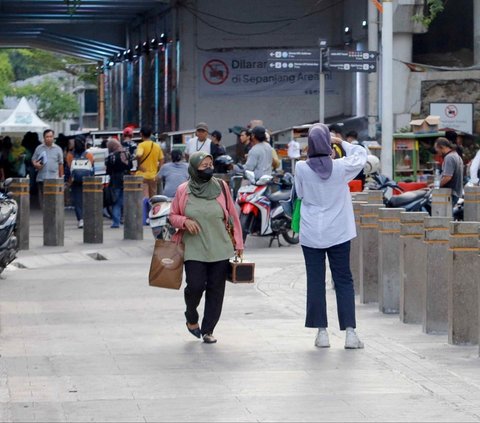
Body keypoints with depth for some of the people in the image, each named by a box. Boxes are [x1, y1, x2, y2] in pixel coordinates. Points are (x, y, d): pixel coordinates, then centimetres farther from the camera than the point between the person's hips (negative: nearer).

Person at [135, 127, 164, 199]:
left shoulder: (141, 145, -9)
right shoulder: (157, 146, 7)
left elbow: (139, 155, -28)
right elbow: (161, 160, 9)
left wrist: (139, 165, -13)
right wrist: (157, 172, 12)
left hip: (142, 175, -5)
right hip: (153, 176, 5)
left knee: (144, 198, -8)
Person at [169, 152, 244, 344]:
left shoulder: (221, 187, 3)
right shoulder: (183, 190, 2)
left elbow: (232, 215, 8)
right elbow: (173, 216, 11)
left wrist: (238, 242, 6)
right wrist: (184, 221, -11)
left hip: (220, 249, 1)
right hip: (194, 249, -1)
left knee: (215, 290, 0)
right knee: (195, 286, -11)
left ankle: (208, 330, 11)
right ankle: (191, 318, 19)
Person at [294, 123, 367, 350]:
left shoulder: (302, 168, -10)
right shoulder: (340, 167, -10)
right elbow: (361, 154, 8)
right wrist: (342, 143, 14)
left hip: (311, 234, 0)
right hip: (338, 233, 0)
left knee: (315, 281, 6)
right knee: (344, 281, 6)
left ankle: (322, 331, 6)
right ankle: (350, 332, 0)